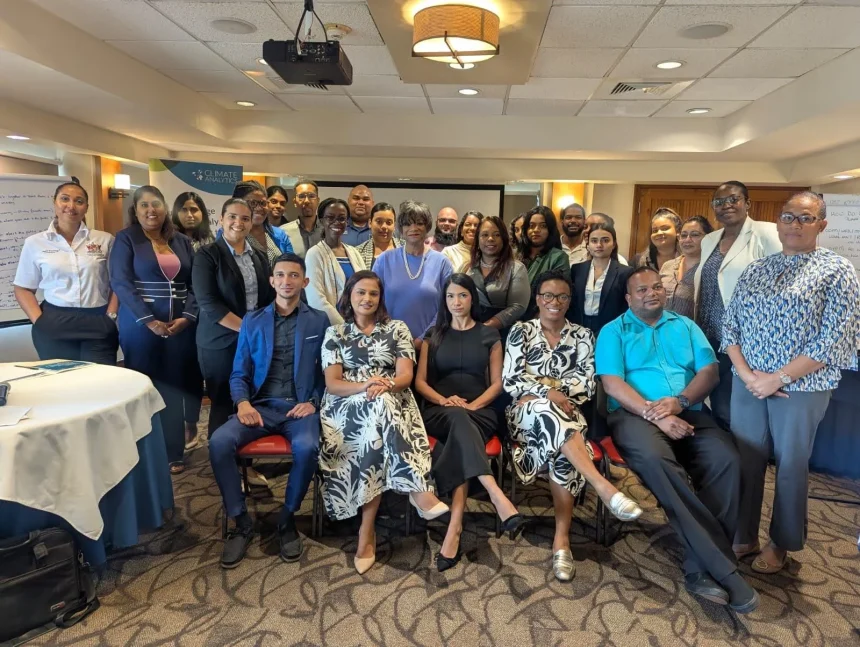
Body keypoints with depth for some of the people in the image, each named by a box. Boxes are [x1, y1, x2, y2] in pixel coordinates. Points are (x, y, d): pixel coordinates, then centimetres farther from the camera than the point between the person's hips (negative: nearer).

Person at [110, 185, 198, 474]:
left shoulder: (182, 242, 12)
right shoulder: (126, 239, 1)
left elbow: (195, 284, 9)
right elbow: (121, 283, -9)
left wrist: (187, 317, -6)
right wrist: (149, 320, -16)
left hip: (180, 325, 4)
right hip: (141, 325, -3)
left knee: (174, 388, 6)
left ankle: (172, 452, 16)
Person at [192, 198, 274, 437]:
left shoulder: (259, 256, 12)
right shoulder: (207, 255, -4)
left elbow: (269, 297, 15)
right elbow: (208, 302, -14)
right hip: (221, 342, -4)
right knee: (223, 404, 3)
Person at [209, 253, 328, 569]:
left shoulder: (319, 321, 9)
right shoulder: (252, 321, 13)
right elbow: (239, 373, 10)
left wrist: (314, 402, -9)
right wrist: (243, 403, -8)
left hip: (300, 407, -2)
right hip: (260, 406, 2)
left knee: (307, 448, -33)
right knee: (219, 442, -25)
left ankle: (287, 519, -6)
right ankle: (241, 522, -6)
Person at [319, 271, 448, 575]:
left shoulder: (397, 329, 11)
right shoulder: (335, 333, 11)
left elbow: (406, 375, 1)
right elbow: (332, 383, 0)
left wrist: (384, 385, -22)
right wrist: (365, 387, -20)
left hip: (392, 405, 1)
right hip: (347, 407, -1)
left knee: (377, 435, -36)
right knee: (379, 408, -37)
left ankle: (367, 529, -29)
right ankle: (418, 489, -34)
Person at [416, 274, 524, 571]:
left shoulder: (489, 334, 12)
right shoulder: (433, 334, 15)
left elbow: (497, 383, 7)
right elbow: (420, 381, 9)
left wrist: (473, 405, -11)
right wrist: (444, 401, -11)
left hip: (480, 412, 0)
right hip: (439, 410, 0)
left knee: (459, 431, -37)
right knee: (458, 419, -38)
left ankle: (454, 527, -44)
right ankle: (496, 495, -50)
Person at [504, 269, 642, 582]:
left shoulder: (582, 336, 12)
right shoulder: (521, 331, 9)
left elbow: (587, 382, 0)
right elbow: (511, 380, -1)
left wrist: (537, 391, -12)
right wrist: (548, 394, -17)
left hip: (566, 412, 1)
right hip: (525, 413, -1)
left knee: (563, 453, -33)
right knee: (548, 411, -38)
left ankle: (562, 539, -26)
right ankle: (603, 487, -44)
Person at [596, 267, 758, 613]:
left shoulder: (686, 326, 21)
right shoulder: (613, 331, 9)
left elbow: (709, 371, 8)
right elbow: (612, 383, -4)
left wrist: (679, 402, -12)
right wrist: (655, 414, -16)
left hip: (689, 414, 4)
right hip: (635, 414, -3)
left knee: (726, 459, -28)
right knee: (655, 459, -36)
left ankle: (701, 567, -20)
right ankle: (721, 565, -28)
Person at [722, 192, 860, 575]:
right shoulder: (755, 270, 8)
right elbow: (730, 325, 5)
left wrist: (778, 378, -15)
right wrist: (746, 374, -9)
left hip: (801, 388, -3)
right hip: (747, 384, 3)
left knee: (790, 466, 10)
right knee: (745, 461, 10)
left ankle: (780, 543, 29)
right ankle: (742, 536, 27)